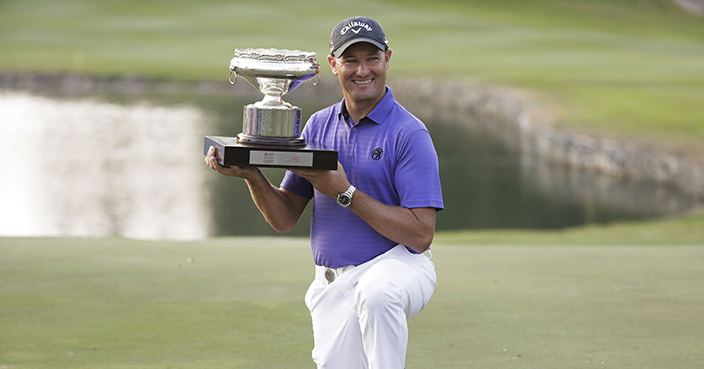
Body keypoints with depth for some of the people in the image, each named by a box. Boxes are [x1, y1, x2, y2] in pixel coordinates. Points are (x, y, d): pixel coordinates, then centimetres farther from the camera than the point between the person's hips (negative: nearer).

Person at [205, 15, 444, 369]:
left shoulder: (409, 134, -8)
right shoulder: (319, 125, 11)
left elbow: (421, 234, -16)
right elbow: (284, 218, 11)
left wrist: (344, 193, -18)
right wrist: (250, 174, -8)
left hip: (398, 266, -5)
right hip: (333, 283, 5)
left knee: (374, 294, -38)